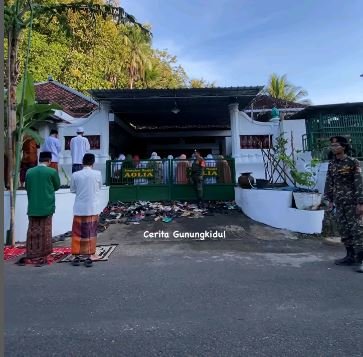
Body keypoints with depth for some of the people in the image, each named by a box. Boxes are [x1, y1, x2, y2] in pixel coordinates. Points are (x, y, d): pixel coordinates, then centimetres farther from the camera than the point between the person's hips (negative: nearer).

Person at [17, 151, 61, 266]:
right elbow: (57, 186, 4)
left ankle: (31, 256, 18)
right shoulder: (52, 172, -9)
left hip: (32, 208, 3)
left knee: (32, 232, 11)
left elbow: (27, 187, 13)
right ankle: (42, 257, 12)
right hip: (46, 207, -3)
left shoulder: (29, 172, 2)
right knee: (44, 233, 5)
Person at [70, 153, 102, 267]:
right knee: (91, 233, 7)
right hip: (92, 208, -1)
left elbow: (72, 190, 8)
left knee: (77, 233, 11)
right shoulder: (97, 174, -7)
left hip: (79, 209, 1)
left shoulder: (75, 175, -4)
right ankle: (89, 256, 10)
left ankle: (76, 257, 16)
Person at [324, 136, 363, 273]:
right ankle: (350, 256, 21)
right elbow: (329, 183, 13)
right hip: (339, 202, 6)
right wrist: (330, 200, 10)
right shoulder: (332, 164, 8)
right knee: (343, 230, 10)